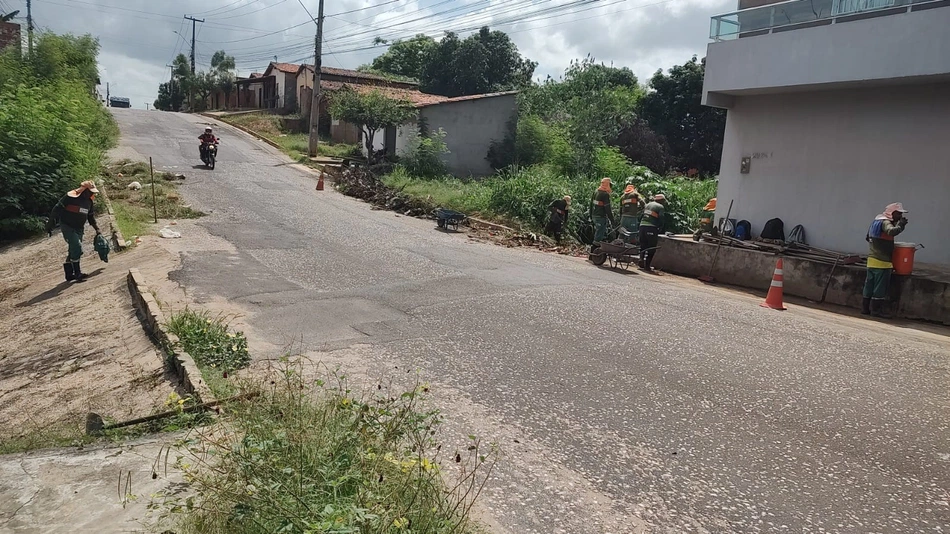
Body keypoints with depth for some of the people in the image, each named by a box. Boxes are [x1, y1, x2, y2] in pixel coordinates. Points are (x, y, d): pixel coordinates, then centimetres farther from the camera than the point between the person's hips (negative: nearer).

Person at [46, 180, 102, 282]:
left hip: (79, 228, 7)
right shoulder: (70, 197, -16)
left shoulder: (89, 201, 6)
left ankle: (69, 274, 22)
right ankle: (77, 273, -14)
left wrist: (97, 229, 17)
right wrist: (50, 224, -13)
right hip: (67, 227, -7)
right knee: (77, 247, -19)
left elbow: (91, 216, 19)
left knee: (74, 250, 12)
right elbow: (57, 209, -13)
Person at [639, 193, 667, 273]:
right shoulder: (661, 207, -1)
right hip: (651, 228, -6)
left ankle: (642, 261, 9)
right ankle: (647, 265, -4)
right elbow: (661, 220, -5)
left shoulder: (648, 204, 19)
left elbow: (643, 214, 17)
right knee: (652, 248, -1)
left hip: (642, 225, 6)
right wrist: (659, 229, 8)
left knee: (643, 245, 15)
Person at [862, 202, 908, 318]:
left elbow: (867, 237, 25)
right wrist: (901, 225, -18)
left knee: (870, 284, 11)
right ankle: (876, 309, 0)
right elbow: (891, 231, -34)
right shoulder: (885, 223, -11)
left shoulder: (876, 221, 16)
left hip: (871, 260, 9)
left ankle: (865, 308, 15)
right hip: (882, 261, -9)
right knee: (880, 286, -3)